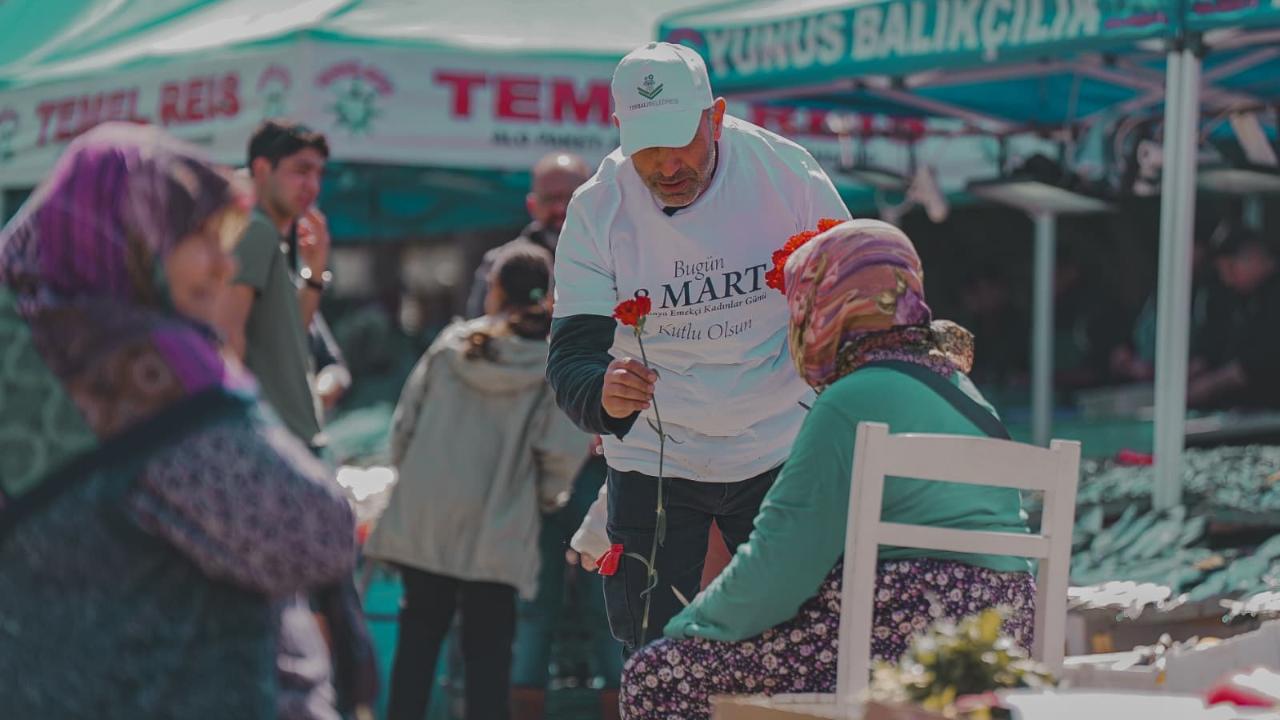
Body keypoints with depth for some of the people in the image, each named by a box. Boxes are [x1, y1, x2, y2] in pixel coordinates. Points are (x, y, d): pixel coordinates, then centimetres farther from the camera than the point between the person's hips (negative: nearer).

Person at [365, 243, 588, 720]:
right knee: (488, 647, 4)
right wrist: (548, 496, 6)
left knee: (419, 636, 13)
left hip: (424, 521, 2)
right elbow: (562, 449, -13)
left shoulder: (452, 343, 4)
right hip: (497, 533, -2)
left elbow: (404, 423, 5)